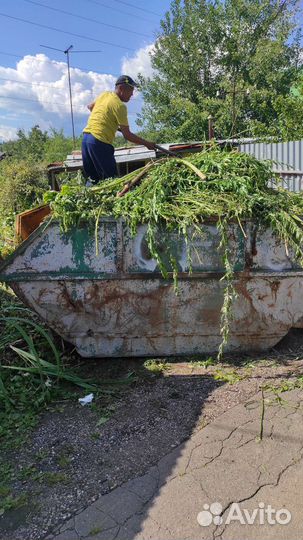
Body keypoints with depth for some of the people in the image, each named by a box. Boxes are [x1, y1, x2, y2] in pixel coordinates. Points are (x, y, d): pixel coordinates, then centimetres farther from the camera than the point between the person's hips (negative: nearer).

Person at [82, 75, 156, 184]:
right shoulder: (120, 106, -9)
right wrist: (147, 143, -1)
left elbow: (90, 106, 35)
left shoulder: (104, 94, 15)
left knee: (92, 178, 13)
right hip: (99, 141, -9)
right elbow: (127, 135, -10)